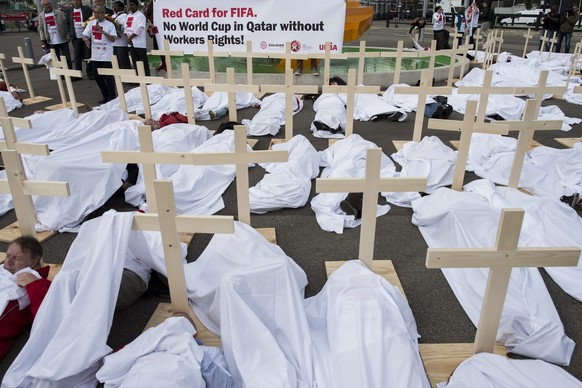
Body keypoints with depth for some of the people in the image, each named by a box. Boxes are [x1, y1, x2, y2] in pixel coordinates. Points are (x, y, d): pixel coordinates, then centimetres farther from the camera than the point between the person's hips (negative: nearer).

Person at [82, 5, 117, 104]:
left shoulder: (109, 25, -3)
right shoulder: (91, 23, 9)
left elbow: (113, 39, -12)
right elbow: (84, 35, 6)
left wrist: (102, 31, -21)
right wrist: (86, 39, -17)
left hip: (106, 55, -5)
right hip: (95, 55, 5)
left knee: (108, 77, -3)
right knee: (97, 77, 10)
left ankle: (111, 98, 8)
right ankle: (105, 96, 23)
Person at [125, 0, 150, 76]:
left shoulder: (140, 15, -5)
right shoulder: (128, 16, 17)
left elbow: (139, 28, -15)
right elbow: (126, 28, 17)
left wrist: (130, 37, -12)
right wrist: (127, 38, -1)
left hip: (139, 43, -7)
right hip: (131, 43, 7)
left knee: (144, 62, -6)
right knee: (135, 62, 10)